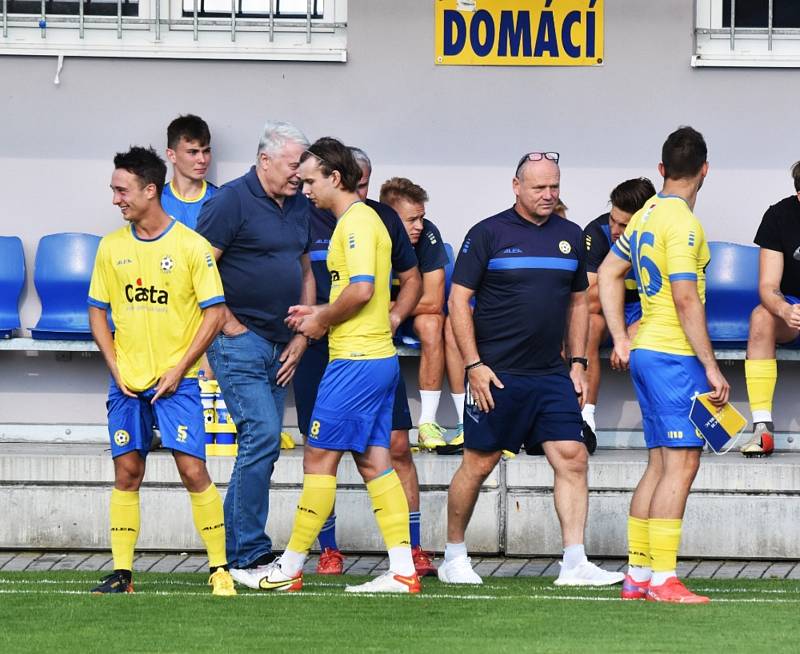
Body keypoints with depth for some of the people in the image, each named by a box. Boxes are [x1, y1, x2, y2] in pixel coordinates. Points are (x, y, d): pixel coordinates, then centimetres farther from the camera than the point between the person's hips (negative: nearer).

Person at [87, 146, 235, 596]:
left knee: (194, 470, -8)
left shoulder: (192, 246, -7)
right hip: (127, 381, 4)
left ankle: (220, 569, -1)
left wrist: (179, 369, -10)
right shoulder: (112, 247, 6)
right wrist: (115, 368, 0)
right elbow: (98, 311, 13)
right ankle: (122, 572, 10)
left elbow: (214, 313, -6)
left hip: (177, 380, -4)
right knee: (127, 472, 5)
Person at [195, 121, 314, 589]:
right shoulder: (232, 201, -9)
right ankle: (248, 556, -11)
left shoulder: (298, 207, 14)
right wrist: (230, 326, -11)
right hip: (240, 341, -8)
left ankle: (240, 551, 13)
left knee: (261, 445, 7)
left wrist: (301, 336, 12)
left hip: (279, 347, 8)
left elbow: (305, 274, 22)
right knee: (263, 434, -15)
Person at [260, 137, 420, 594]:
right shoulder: (365, 219, 18)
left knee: (319, 458, -4)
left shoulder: (356, 222, -13)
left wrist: (323, 320, -10)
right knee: (374, 462, 7)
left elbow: (361, 289, -24)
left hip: (356, 360, -10)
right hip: (380, 357, 10)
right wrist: (319, 314, 15)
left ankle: (291, 568, 2)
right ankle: (403, 570, 3)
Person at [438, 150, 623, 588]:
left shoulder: (570, 236, 11)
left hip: (551, 375, 4)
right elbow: (458, 301, -4)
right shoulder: (488, 234, -3)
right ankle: (454, 556, 18)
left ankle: (574, 563, -8)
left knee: (572, 458, -7)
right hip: (497, 374, -4)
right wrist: (474, 365, -10)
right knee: (478, 464, 3)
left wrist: (577, 363, 12)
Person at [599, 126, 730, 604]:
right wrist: (712, 367, -17)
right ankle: (663, 578, -12)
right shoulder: (682, 222, -15)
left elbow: (609, 273, 22)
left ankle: (637, 575, 15)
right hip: (674, 354, -9)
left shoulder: (647, 215, 12)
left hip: (645, 349, 9)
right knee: (682, 463, -9)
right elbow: (686, 299, -19)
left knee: (660, 464, 13)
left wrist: (620, 339, 20)